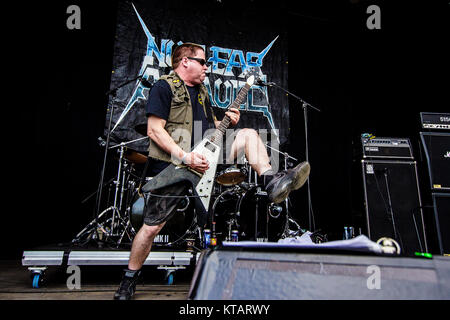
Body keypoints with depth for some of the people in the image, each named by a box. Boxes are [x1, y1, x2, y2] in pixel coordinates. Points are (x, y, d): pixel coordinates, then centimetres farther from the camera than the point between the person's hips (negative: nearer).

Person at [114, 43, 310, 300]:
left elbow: (209, 125, 26)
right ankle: (130, 278, 19)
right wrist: (185, 156, -23)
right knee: (152, 226, -3)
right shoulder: (164, 87, -5)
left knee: (248, 134, -3)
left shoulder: (201, 91, 20)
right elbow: (154, 130, -14)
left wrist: (227, 120, 4)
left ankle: (272, 182, -15)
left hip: (204, 156, 7)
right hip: (174, 165, -6)